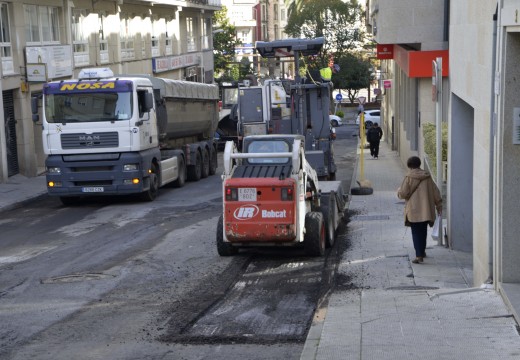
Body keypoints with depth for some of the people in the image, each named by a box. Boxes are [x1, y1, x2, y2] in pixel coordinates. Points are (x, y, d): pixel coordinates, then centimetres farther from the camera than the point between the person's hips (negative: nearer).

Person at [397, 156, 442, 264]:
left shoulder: (409, 177, -10)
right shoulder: (427, 176, 4)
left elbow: (403, 193, -11)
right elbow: (435, 192, 7)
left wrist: (399, 190, 12)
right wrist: (439, 205, 14)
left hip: (413, 210, -4)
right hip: (426, 210, 4)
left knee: (416, 232, -2)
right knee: (423, 231, 19)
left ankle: (419, 256, -11)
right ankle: (422, 251, 33)